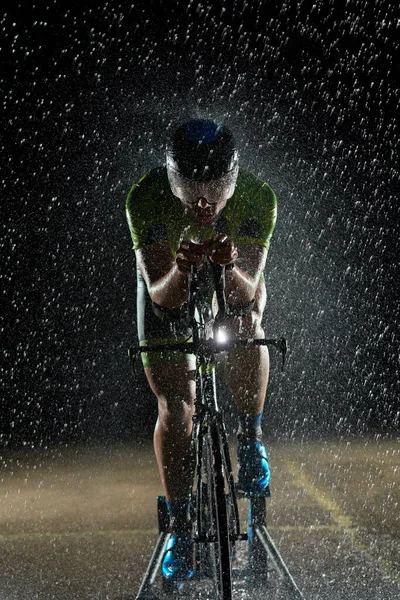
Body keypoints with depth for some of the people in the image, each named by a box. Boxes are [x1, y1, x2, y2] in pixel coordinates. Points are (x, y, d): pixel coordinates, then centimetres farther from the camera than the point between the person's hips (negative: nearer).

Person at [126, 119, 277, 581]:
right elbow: (160, 295, -34)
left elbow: (245, 292, -35)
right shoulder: (145, 198, -35)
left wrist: (229, 267, -57)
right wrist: (180, 271, -56)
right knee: (176, 408, -9)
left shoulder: (258, 197, -33)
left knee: (246, 331, -30)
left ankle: (250, 439, -2)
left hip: (234, 282, 1)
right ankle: (179, 529, 5)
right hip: (169, 286, -1)